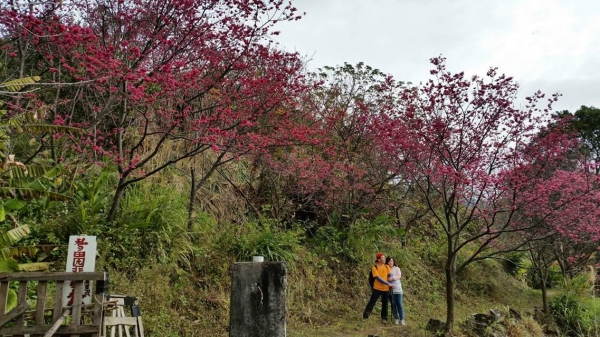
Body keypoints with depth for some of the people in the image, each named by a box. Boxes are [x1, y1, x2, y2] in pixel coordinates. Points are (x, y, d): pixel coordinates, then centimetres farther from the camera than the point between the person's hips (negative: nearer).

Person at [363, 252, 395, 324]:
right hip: (377, 288, -4)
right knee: (372, 302, -2)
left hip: (386, 289, 4)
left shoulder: (387, 267, 5)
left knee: (385, 304, 9)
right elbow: (378, 278, -15)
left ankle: (384, 318, 20)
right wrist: (388, 284, -18)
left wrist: (390, 285, -7)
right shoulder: (374, 268, -9)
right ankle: (365, 316, 5)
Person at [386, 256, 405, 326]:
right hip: (390, 289, 0)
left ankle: (402, 319, 3)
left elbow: (399, 276, -7)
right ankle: (396, 319, 11)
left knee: (399, 304, -3)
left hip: (397, 288, 0)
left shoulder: (397, 268, 8)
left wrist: (392, 278, -23)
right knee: (393, 304, 3)